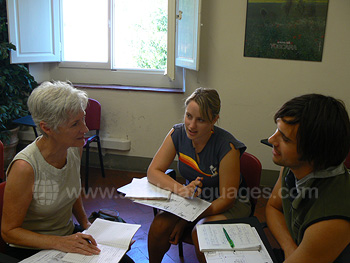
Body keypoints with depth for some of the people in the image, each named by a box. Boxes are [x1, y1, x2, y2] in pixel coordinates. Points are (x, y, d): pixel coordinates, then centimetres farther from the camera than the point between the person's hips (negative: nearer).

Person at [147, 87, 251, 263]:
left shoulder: (227, 146, -25)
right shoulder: (177, 133, -12)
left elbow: (227, 198, -20)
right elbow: (153, 172, -12)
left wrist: (187, 221, -24)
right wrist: (181, 189, -31)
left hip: (227, 207, -3)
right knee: (159, 226, -19)